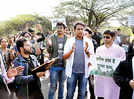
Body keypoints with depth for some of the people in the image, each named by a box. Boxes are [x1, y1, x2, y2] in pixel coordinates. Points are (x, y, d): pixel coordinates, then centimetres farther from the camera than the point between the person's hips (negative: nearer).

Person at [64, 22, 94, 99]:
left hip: (84, 72, 1)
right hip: (72, 71, -1)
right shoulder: (70, 41, 1)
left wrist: (86, 51, -17)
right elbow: (65, 57, 0)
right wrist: (71, 50, -18)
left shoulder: (88, 42, 2)